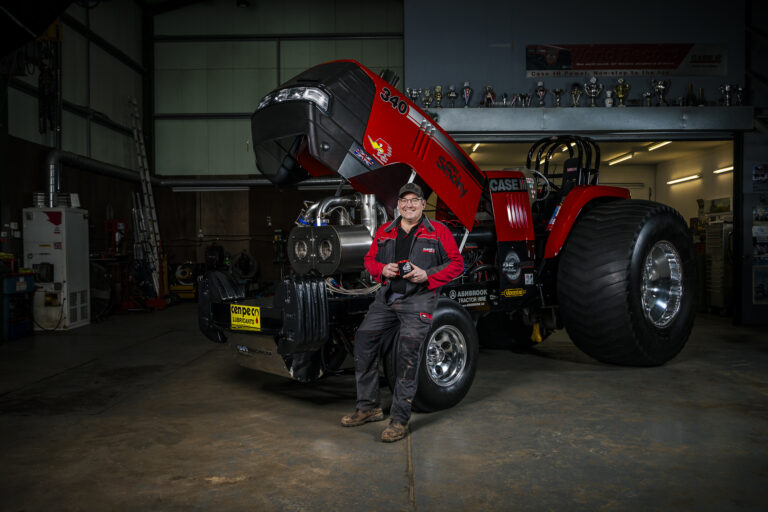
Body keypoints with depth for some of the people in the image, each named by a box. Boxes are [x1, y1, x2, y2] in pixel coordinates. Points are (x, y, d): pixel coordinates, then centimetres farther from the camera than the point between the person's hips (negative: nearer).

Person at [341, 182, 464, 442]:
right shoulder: (384, 232, 12)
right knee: (363, 342, 1)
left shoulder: (438, 232, 1)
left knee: (408, 355, -9)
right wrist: (382, 270, -4)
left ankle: (399, 419, 2)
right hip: (386, 298, 5)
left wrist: (427, 276, -14)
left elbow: (456, 264, 0)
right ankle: (368, 407, 17)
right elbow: (370, 259, 18)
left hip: (418, 301, -5)